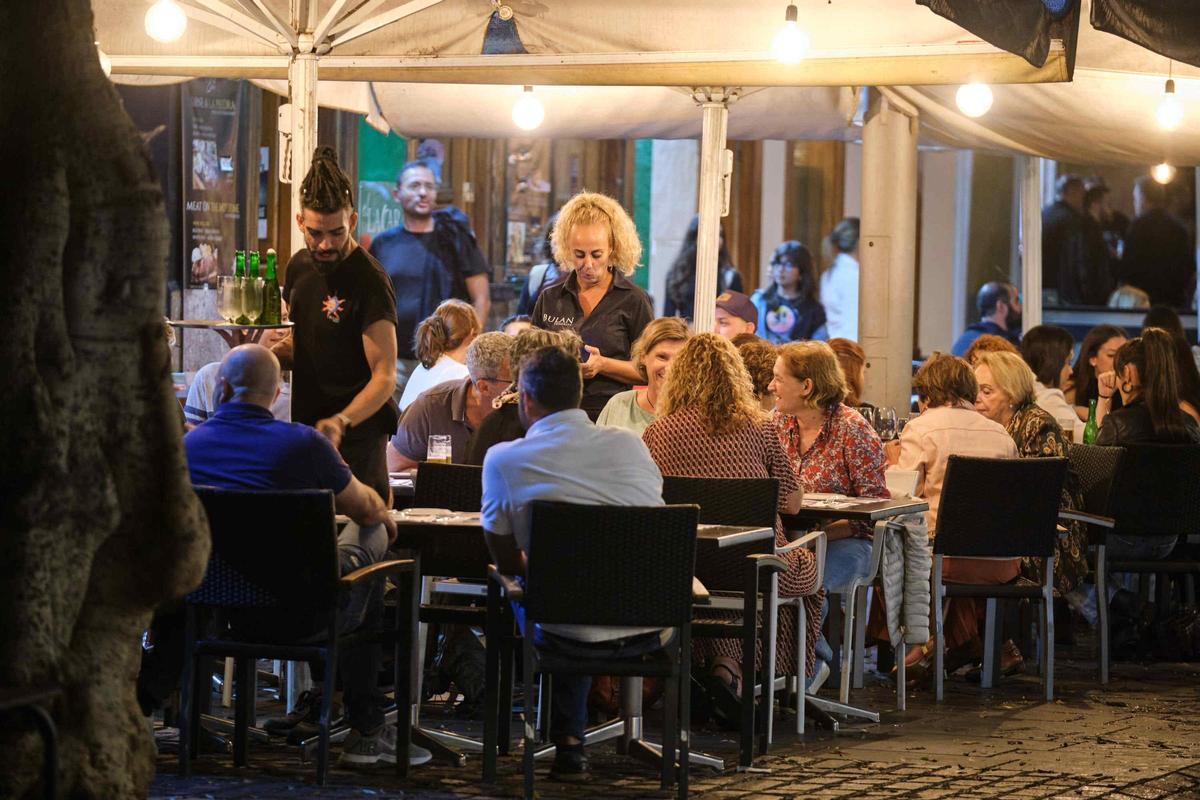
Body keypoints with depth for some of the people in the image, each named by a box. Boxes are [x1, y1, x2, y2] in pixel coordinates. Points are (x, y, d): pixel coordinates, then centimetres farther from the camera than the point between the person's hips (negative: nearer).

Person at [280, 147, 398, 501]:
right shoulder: (300, 266, 8)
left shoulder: (368, 280, -15)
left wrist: (341, 422, -35)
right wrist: (276, 349, 5)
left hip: (355, 442, -7)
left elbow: (384, 377, -21)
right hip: (305, 431, 7)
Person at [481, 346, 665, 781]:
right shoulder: (630, 444, 6)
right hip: (654, 631, 3)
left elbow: (507, 562, 7)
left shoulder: (504, 459, -4)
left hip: (574, 638, -3)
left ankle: (570, 742, 28)